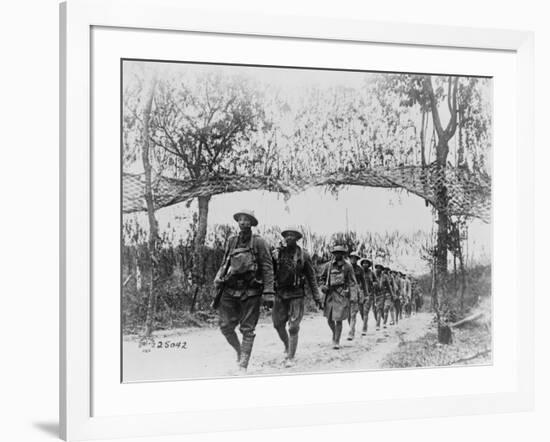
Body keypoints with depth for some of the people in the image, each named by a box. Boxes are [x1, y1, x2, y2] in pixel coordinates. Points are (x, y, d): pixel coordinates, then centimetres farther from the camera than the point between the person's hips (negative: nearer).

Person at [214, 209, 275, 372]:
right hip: (230, 290, 4)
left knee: (247, 329, -1)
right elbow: (224, 263, 18)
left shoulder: (259, 242, -1)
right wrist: (219, 279, 1)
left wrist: (268, 291, -11)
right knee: (225, 326, 2)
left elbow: (267, 267, -4)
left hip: (250, 291, -4)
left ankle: (243, 365, 3)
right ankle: (239, 350, 28)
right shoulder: (232, 241, 11)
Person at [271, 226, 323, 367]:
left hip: (296, 295, -2)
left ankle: (290, 357, 4)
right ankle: (287, 346, 33)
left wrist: (317, 297, 1)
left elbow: (311, 277, 3)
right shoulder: (277, 253, 1)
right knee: (278, 324, 8)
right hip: (280, 293, 2)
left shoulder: (303, 255, -1)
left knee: (293, 327, -3)